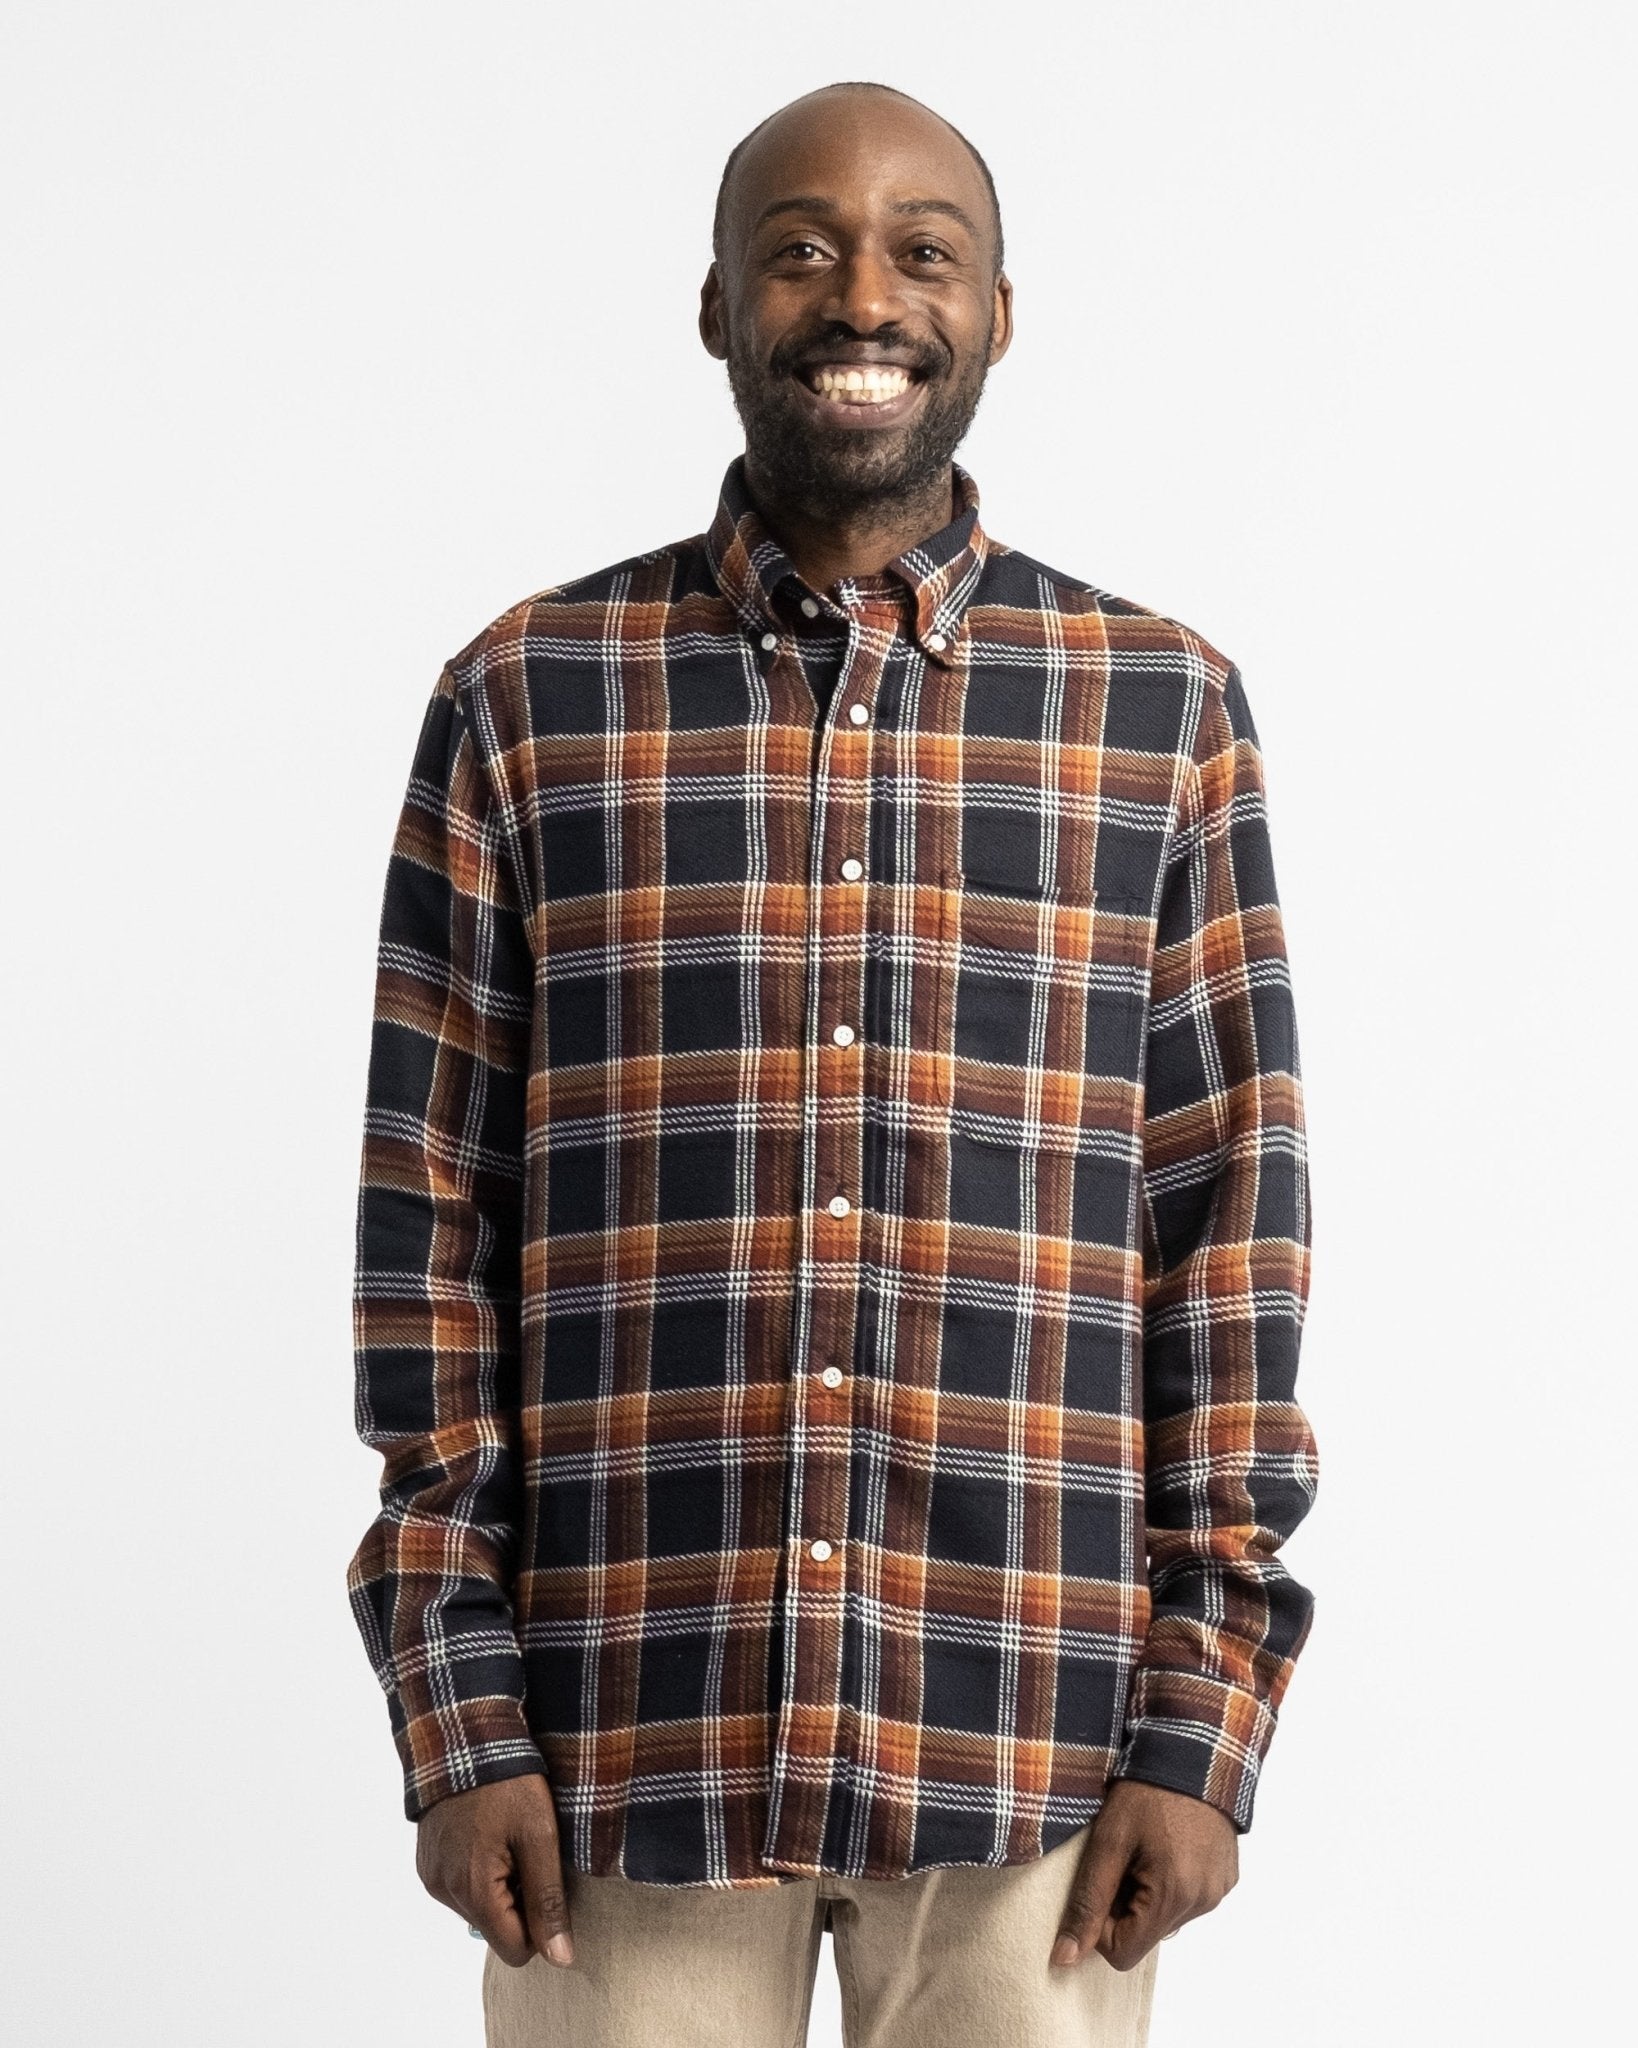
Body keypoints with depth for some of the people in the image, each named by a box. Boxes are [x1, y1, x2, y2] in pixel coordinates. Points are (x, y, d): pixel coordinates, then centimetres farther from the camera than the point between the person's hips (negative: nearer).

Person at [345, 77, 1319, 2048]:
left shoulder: (1160, 705, 5)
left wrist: (1203, 1726, -1)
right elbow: (432, 1209, 4)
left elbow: (1230, 1214, 4)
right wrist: (456, 1718, -1)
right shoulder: (527, 696, 4)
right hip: (626, 1744, 0)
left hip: (1037, 1753, 1)